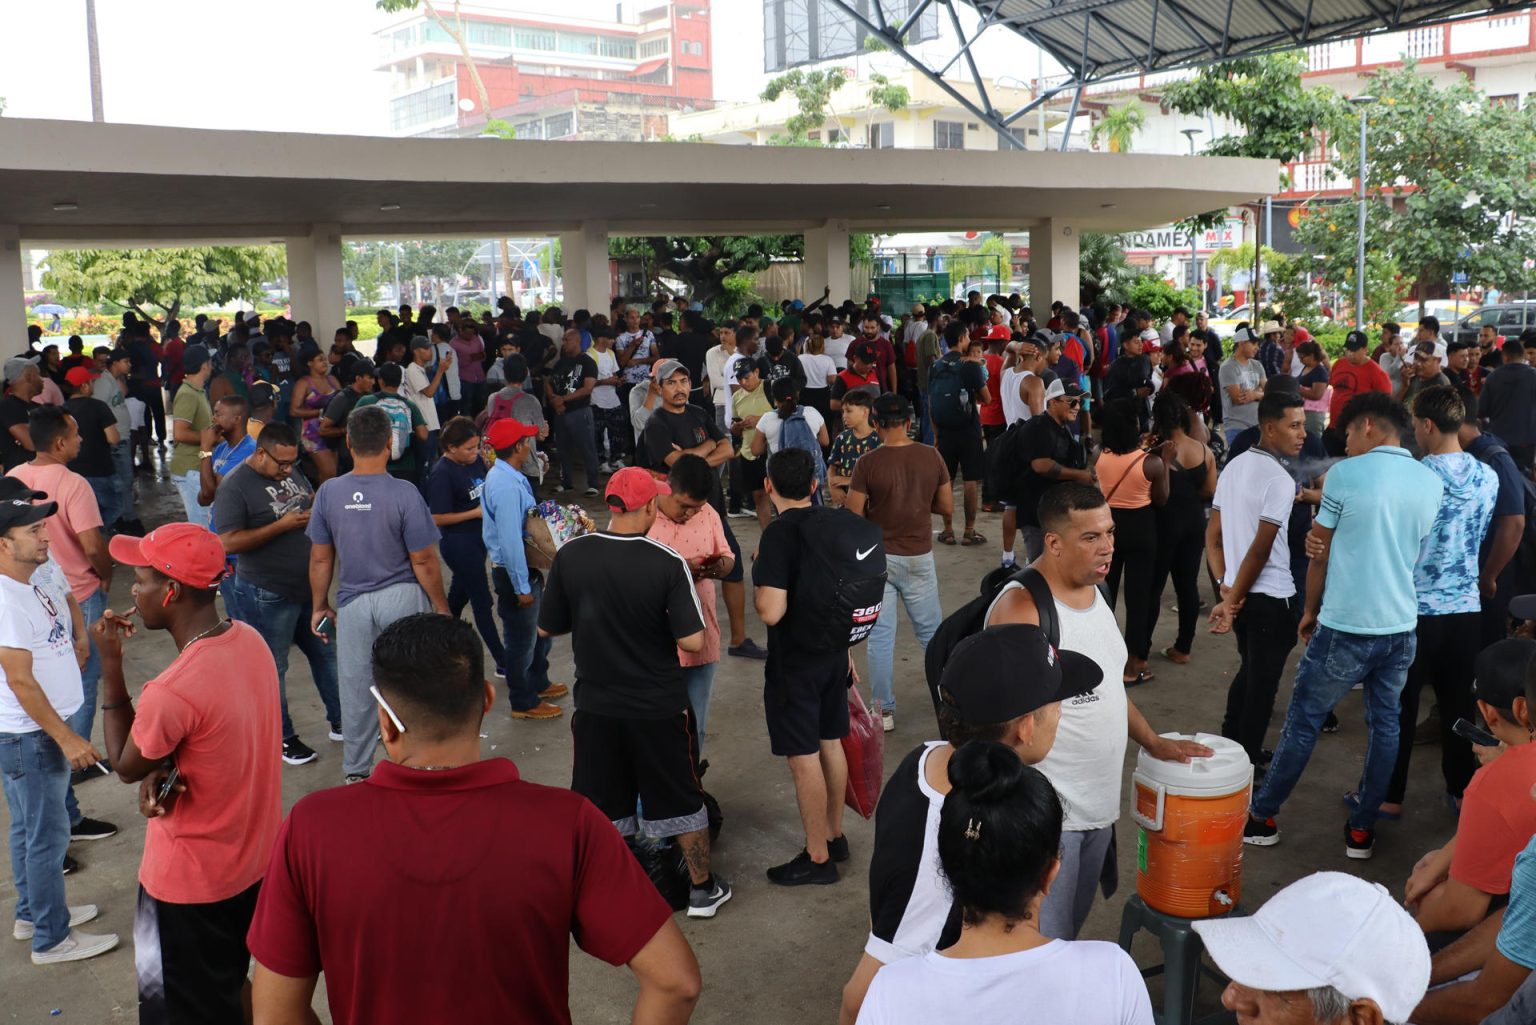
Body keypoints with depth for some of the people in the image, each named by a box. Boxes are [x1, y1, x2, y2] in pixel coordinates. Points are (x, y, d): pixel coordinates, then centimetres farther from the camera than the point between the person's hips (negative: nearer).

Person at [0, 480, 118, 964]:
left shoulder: (45, 568, -1)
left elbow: (67, 597, 25)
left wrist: (80, 635, 8)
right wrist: (66, 739, -22)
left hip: (49, 725, 9)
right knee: (47, 836, 4)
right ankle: (52, 939, 18)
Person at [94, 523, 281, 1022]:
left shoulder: (172, 691, -32)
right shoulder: (250, 640, -7)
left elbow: (126, 765, -11)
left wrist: (110, 662, -13)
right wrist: (165, 767, -14)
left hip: (190, 881, -7)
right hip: (256, 860, 7)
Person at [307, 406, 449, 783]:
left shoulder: (328, 493, -6)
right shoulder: (404, 494, -16)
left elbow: (320, 559, 2)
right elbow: (423, 562, -12)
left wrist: (319, 606, 15)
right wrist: (441, 607, 1)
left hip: (353, 603, 3)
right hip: (402, 598, -3)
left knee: (355, 688, 13)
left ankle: (357, 772, 26)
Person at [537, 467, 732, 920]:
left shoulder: (570, 556, -11)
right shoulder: (668, 564, -18)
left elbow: (547, 627, -1)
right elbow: (692, 641, -18)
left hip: (595, 704, 2)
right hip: (659, 707, -2)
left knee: (595, 805, 16)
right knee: (681, 797, 16)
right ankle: (703, 889, 31)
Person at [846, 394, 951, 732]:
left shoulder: (867, 463, -13)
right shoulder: (931, 457, -5)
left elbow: (853, 517, -11)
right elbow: (947, 507, 1)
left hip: (878, 558, -2)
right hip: (919, 558, 2)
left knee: (880, 637, 5)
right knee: (931, 631, 17)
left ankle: (884, 710, 10)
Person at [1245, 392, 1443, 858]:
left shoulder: (1345, 475, -10)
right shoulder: (1433, 483, 5)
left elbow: (1319, 555, -3)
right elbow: (1416, 552, 16)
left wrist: (1311, 610, 11)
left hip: (1345, 627, -5)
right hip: (1402, 626, 5)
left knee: (1303, 722, 6)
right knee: (1385, 724, 15)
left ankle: (1263, 818, 17)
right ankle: (1362, 828, 22)